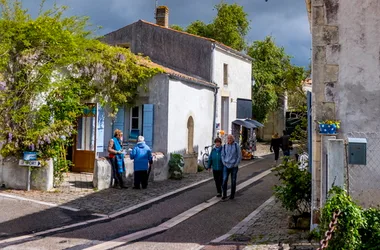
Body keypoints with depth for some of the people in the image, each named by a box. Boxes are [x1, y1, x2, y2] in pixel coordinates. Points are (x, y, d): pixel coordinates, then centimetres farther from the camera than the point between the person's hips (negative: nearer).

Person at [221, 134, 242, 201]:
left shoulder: (236, 146, -4)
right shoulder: (224, 146, 4)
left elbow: (239, 156, -2)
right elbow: (222, 155, 12)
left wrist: (236, 164, -7)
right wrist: (224, 163, 0)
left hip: (234, 166, -1)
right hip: (226, 166, 1)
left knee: (233, 181, 5)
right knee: (224, 180, -10)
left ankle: (232, 195, 18)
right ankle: (224, 196, -6)